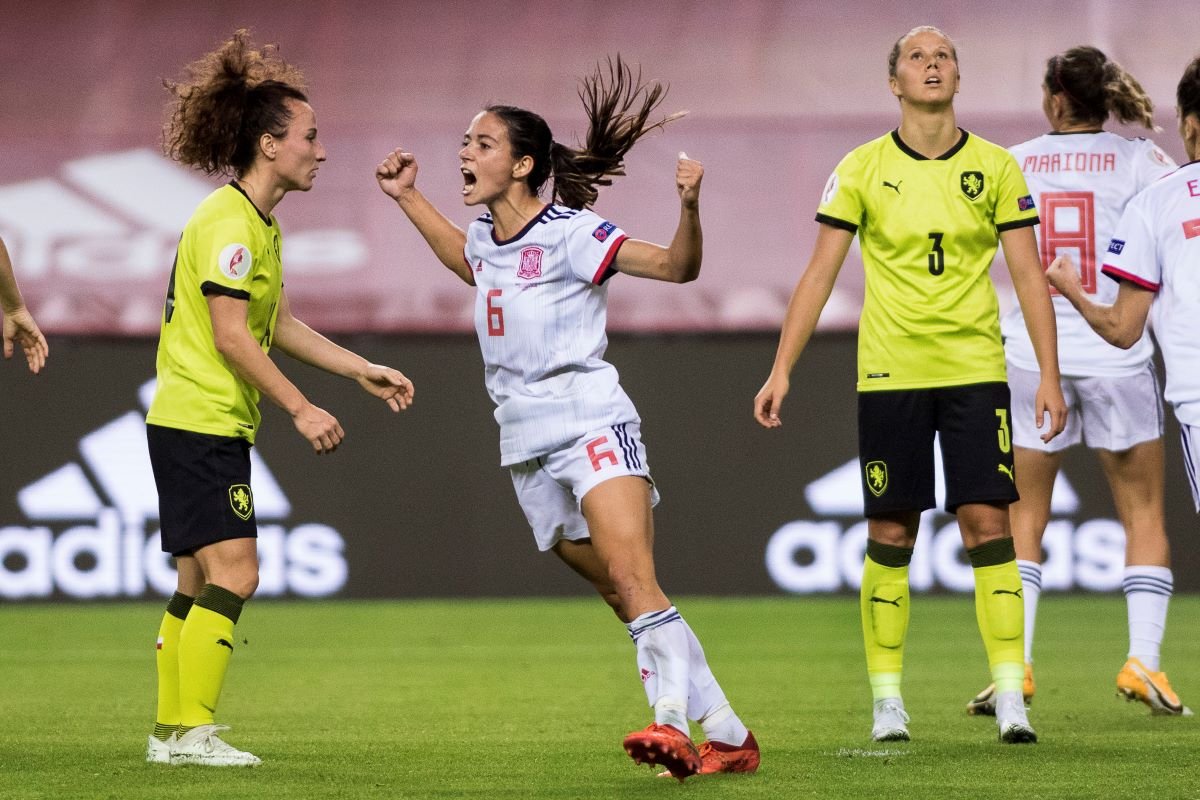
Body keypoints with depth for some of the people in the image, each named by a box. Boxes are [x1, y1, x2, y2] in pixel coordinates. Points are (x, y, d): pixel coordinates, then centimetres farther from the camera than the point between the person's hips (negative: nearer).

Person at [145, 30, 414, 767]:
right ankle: (191, 729, -14)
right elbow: (231, 335, -20)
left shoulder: (261, 225, 16)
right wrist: (301, 409, -17)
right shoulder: (229, 222, -16)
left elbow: (279, 326, 21)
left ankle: (173, 733, 14)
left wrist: (365, 371, 17)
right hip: (199, 422, -11)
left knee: (201, 581, 11)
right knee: (233, 571, -14)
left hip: (215, 424, 11)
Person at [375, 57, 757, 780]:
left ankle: (675, 725, -37)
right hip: (525, 442, 7)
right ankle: (728, 735, 8)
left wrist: (689, 208, -30)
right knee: (624, 594, 4)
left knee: (632, 578, -24)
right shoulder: (488, 239, 14)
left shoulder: (569, 233, -7)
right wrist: (407, 198, 36)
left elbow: (677, 266, -12)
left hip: (589, 417, -7)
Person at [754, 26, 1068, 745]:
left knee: (988, 524, -7)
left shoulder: (995, 167, 3)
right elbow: (820, 273, 3)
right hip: (890, 374, 0)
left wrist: (1049, 376, -1)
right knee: (890, 536, 2)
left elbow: (1029, 274, 4)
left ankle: (1011, 698, -6)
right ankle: (887, 701, 8)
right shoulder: (862, 169, 1)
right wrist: (782, 370, -2)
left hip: (975, 369, 0)